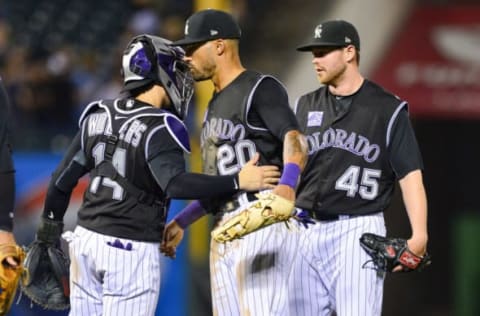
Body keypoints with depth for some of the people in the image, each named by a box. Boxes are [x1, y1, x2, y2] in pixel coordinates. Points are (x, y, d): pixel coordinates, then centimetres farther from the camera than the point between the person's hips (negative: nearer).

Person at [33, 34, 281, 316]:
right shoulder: (158, 129, -16)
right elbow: (175, 184, -32)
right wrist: (237, 182, -32)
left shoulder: (98, 116, 6)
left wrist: (50, 228, 24)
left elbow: (64, 179, 12)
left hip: (87, 238, 7)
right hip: (131, 250, -7)